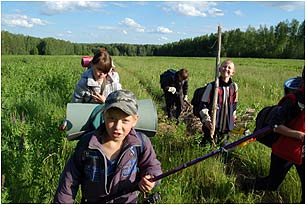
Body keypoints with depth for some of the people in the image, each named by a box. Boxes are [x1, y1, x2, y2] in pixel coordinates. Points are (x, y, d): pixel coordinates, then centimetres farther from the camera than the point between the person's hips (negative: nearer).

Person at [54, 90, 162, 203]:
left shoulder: (141, 143, -23)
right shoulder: (87, 144, -22)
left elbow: (152, 166, -5)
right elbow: (69, 181, -10)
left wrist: (150, 180, -25)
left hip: (128, 201, 0)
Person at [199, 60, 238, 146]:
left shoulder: (234, 87, 2)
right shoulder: (212, 86, -11)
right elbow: (203, 104, -9)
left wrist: (233, 117, 19)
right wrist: (206, 119, -17)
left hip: (227, 126, 4)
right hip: (212, 126, -4)